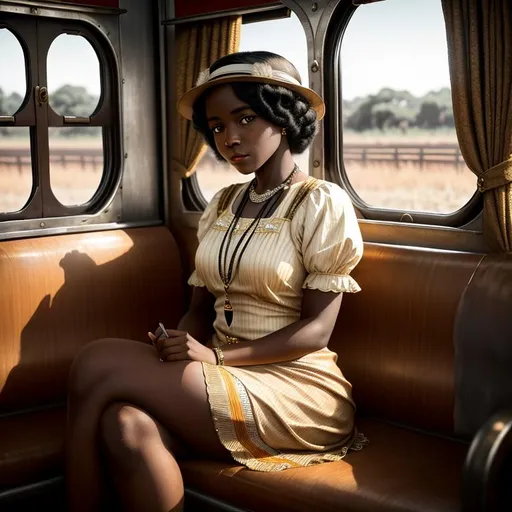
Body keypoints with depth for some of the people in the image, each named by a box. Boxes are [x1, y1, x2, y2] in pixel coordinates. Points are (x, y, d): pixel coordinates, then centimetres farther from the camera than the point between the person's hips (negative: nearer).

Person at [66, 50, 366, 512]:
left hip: (295, 385, -5)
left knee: (99, 364, -22)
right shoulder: (223, 205, 15)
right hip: (222, 378, 5)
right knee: (127, 425, -30)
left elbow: (316, 330, -8)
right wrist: (176, 345, -10)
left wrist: (216, 357, -20)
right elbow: (201, 307, 13)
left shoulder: (322, 204, -3)